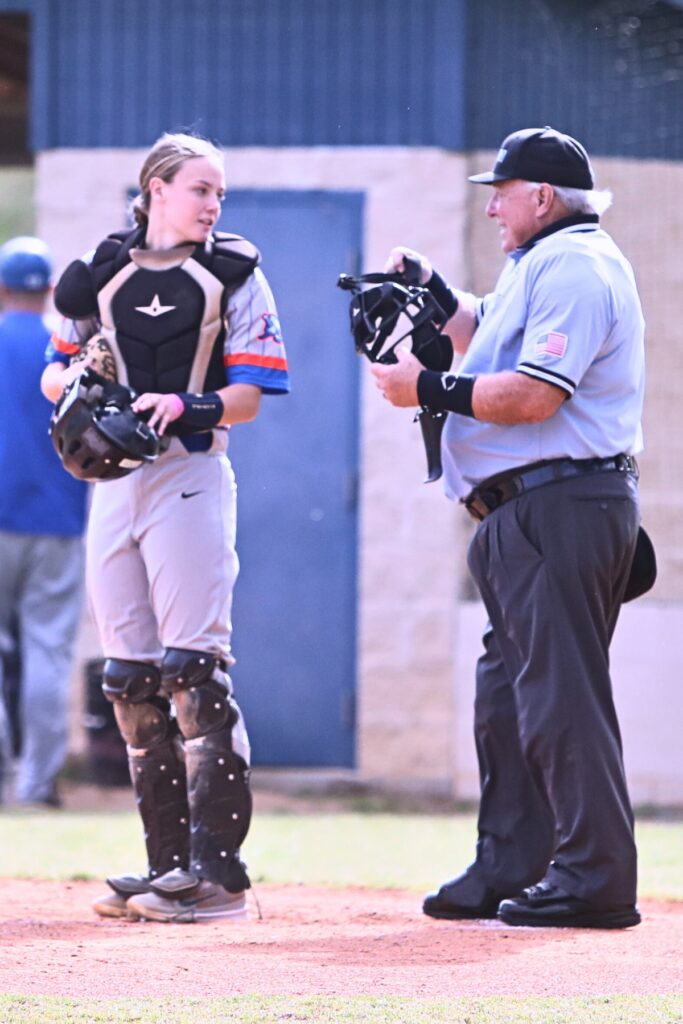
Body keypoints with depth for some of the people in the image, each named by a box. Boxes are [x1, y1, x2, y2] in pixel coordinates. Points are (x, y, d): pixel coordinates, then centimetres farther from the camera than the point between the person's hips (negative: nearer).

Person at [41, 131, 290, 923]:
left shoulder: (234, 276, 4)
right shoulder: (101, 272, 13)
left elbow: (248, 394, -2)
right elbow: (56, 373, 18)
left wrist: (186, 404, -21)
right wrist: (79, 377, -5)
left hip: (190, 479, -4)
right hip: (112, 480, 5)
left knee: (193, 670, -12)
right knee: (130, 679, 4)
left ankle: (216, 869, -13)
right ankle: (168, 862, 11)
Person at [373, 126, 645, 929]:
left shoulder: (573, 267, -13)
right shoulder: (541, 267, 21)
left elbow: (534, 394, -21)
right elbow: (491, 343, 32)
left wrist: (429, 390, -14)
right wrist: (433, 294, 19)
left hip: (562, 499, -11)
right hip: (526, 516, 11)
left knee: (561, 691, -11)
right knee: (509, 689, 14)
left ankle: (595, 877, -11)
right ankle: (509, 869, 20)